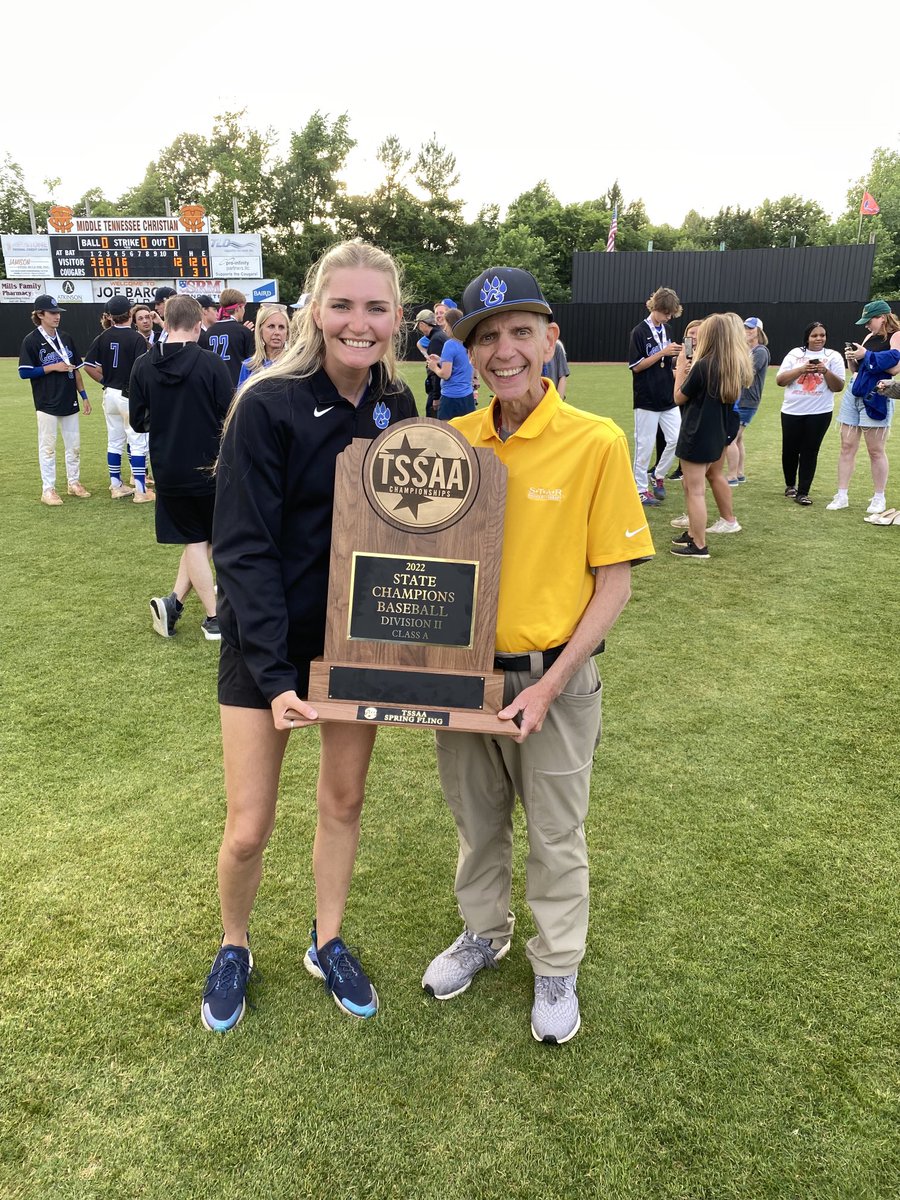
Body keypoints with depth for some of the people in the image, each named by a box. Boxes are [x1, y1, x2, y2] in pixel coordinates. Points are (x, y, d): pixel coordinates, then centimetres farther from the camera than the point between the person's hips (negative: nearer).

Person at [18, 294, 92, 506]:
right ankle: (48, 490, 8)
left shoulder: (65, 338, 8)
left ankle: (73, 483, 26)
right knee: (47, 447, 1)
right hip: (47, 403, -5)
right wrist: (53, 367, -16)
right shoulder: (31, 341, -8)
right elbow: (24, 372, -11)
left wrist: (84, 395, 10)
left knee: (74, 445, 11)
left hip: (69, 401, 5)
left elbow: (75, 369, 13)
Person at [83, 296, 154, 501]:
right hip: (130, 395, -6)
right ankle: (140, 491, -1)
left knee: (114, 442, 14)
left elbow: (89, 365, 2)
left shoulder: (103, 337, 4)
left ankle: (116, 486, 22)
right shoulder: (137, 338, -13)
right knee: (137, 442, -1)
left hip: (110, 394, 6)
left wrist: (105, 382, 11)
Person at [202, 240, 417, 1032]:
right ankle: (233, 949, 33)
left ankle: (328, 944, 38)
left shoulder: (396, 407, 0)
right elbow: (243, 548, -18)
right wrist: (275, 674, -23)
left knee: (345, 801, 15)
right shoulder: (269, 406, -16)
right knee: (249, 829, 3)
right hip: (267, 642, -4)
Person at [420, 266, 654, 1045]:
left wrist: (549, 684, -16)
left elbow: (614, 581, -11)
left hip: (553, 678, -3)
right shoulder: (453, 441, -2)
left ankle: (558, 968, 39)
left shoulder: (597, 442, -13)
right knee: (476, 821, 22)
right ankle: (483, 933, 48)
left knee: (556, 835, 15)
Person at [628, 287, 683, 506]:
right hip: (647, 399, -6)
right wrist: (663, 352, -18)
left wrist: (675, 355, -3)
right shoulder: (640, 332, -9)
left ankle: (658, 476, 22)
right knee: (644, 446, 1)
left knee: (676, 439, 3)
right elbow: (636, 366, -13)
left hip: (668, 398, 6)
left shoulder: (665, 331, 10)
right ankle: (641, 489, 13)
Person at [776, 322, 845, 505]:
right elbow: (780, 380, -3)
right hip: (792, 411, 1)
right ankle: (790, 485, 31)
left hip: (819, 413, -1)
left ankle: (802, 492, 5)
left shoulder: (833, 356, 2)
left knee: (809, 452, 0)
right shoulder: (795, 354, 4)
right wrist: (801, 369, -15)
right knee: (790, 450, 9)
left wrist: (825, 371, -17)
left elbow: (839, 387, -2)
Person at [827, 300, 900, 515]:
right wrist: (851, 358, -1)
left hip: (876, 397, -7)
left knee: (875, 450, -1)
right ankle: (842, 496, 8)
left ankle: (879, 498, 10)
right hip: (854, 393, 7)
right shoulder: (869, 337, 17)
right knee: (847, 447, 4)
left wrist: (866, 355, -15)